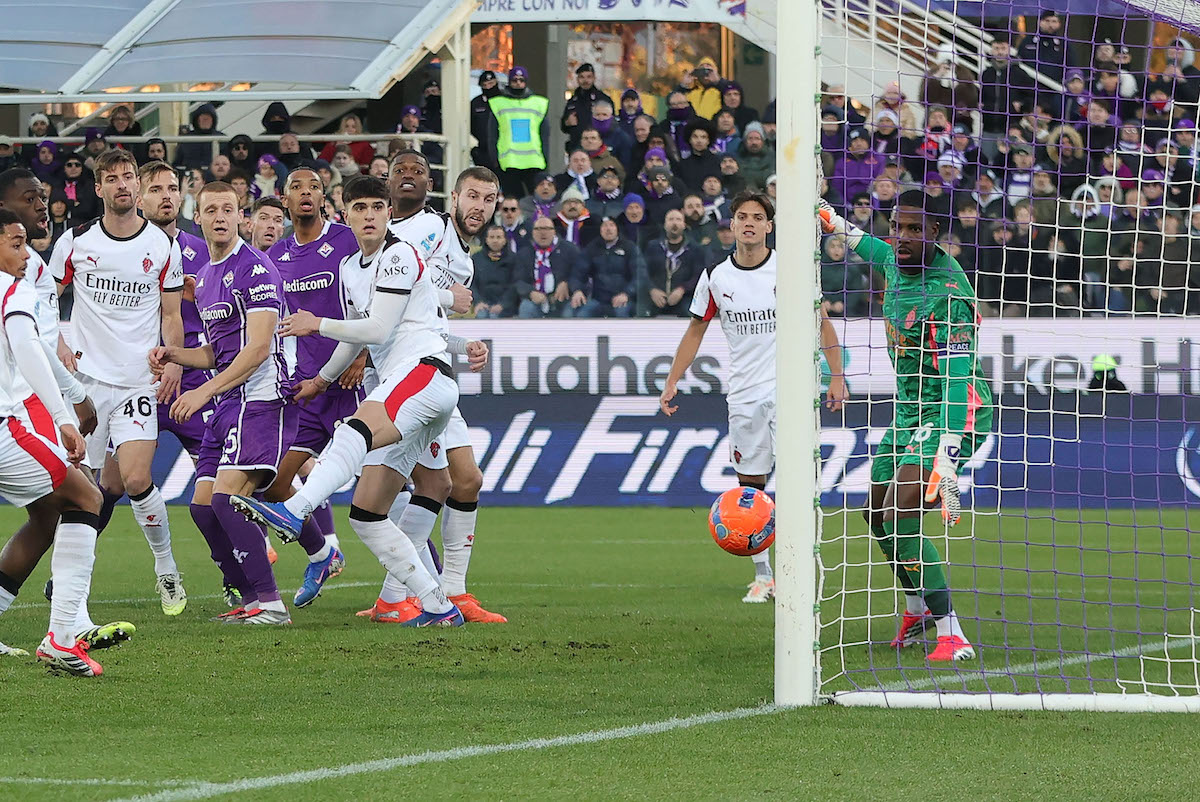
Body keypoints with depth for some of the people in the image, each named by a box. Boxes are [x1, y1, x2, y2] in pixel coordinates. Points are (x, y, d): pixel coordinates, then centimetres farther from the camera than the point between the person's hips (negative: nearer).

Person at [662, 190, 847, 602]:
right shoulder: (715, 277, 4)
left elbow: (823, 324, 4)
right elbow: (696, 330, 15)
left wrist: (837, 375, -4)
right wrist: (672, 381, 9)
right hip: (744, 394, 3)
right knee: (750, 486, 5)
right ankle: (762, 575, 13)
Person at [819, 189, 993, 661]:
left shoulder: (945, 298, -27)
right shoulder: (897, 260, -1)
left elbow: (960, 382, -34)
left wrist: (945, 462, -43)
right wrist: (838, 227, 43)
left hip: (949, 417, -9)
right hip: (910, 412, 10)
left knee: (901, 520, -24)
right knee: (877, 515, 19)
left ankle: (951, 636, -24)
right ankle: (917, 609, 42)